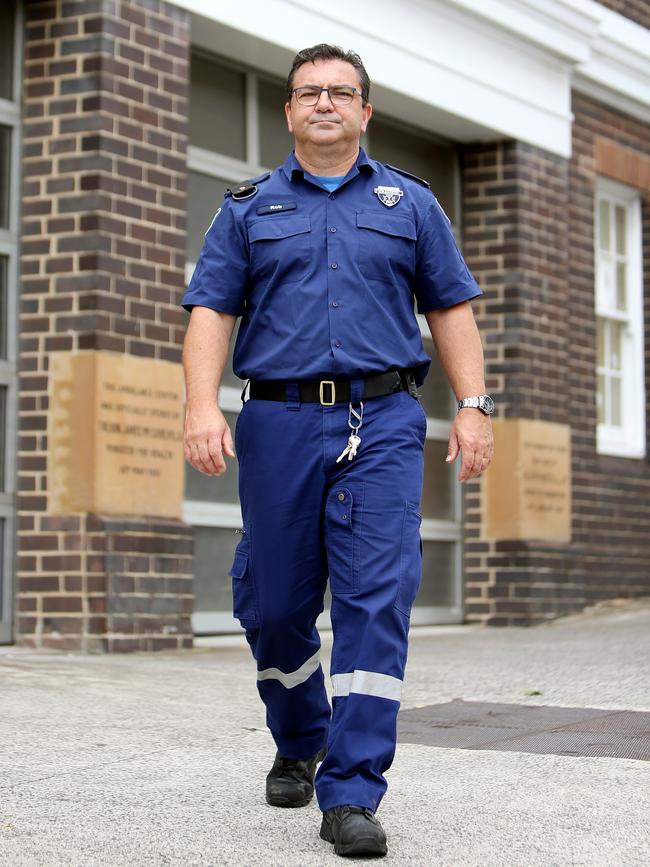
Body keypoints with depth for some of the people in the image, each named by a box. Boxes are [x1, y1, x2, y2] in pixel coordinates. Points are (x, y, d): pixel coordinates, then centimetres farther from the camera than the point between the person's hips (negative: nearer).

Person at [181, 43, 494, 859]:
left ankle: (351, 794, -10)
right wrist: (202, 404, -11)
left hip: (382, 423, -1)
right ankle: (299, 745, 32)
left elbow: (450, 308, 12)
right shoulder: (248, 209, 12)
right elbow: (210, 311, 4)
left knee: (377, 601, -11)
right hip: (279, 421, 1)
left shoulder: (410, 204, 14)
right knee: (273, 602, 6)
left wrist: (473, 406, 1)